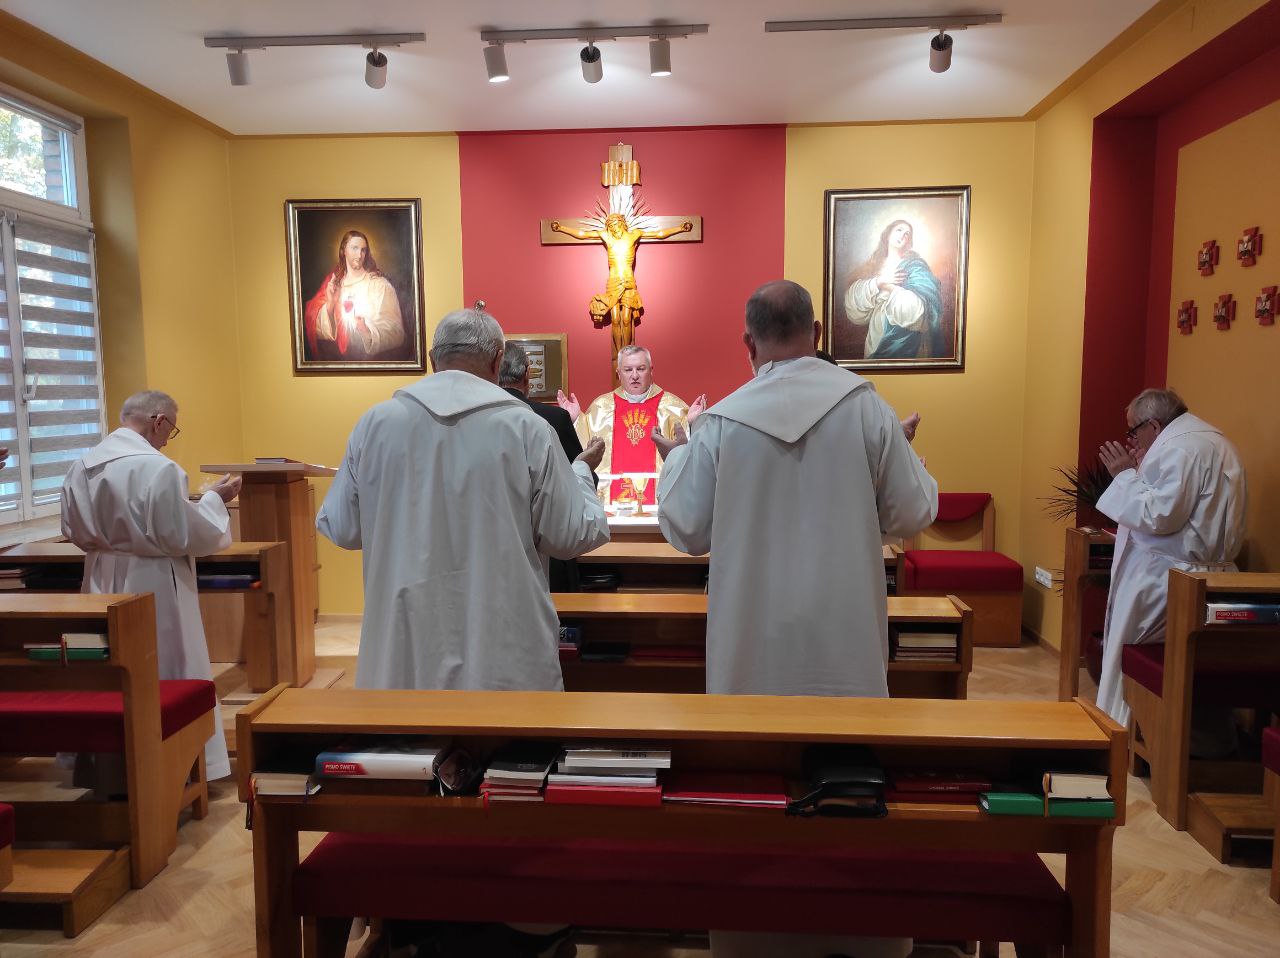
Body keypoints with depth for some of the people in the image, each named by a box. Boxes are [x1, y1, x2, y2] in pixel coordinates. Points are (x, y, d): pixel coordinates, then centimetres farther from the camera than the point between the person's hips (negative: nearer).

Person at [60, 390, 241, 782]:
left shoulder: (81, 467, 1)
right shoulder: (159, 468, -22)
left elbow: (75, 532, 10)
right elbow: (183, 536, -18)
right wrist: (215, 499, -6)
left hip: (103, 585, 7)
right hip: (153, 588, -7)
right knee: (170, 677, 6)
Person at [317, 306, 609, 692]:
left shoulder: (375, 423, -4)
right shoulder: (527, 429, -10)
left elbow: (338, 529, 5)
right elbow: (574, 536, -4)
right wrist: (582, 469, 13)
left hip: (403, 651, 2)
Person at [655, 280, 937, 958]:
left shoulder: (720, 422, -8)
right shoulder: (865, 406, -7)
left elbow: (686, 531, -2)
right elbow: (912, 514, -1)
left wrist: (676, 458, 14)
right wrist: (904, 455, 18)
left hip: (756, 644, 0)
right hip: (844, 639, 1)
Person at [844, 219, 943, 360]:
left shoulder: (914, 264, -3)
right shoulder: (873, 265, 11)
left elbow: (915, 309, -19)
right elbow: (852, 300, -4)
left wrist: (887, 286, -9)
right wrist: (878, 282, -16)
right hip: (875, 339, 4)